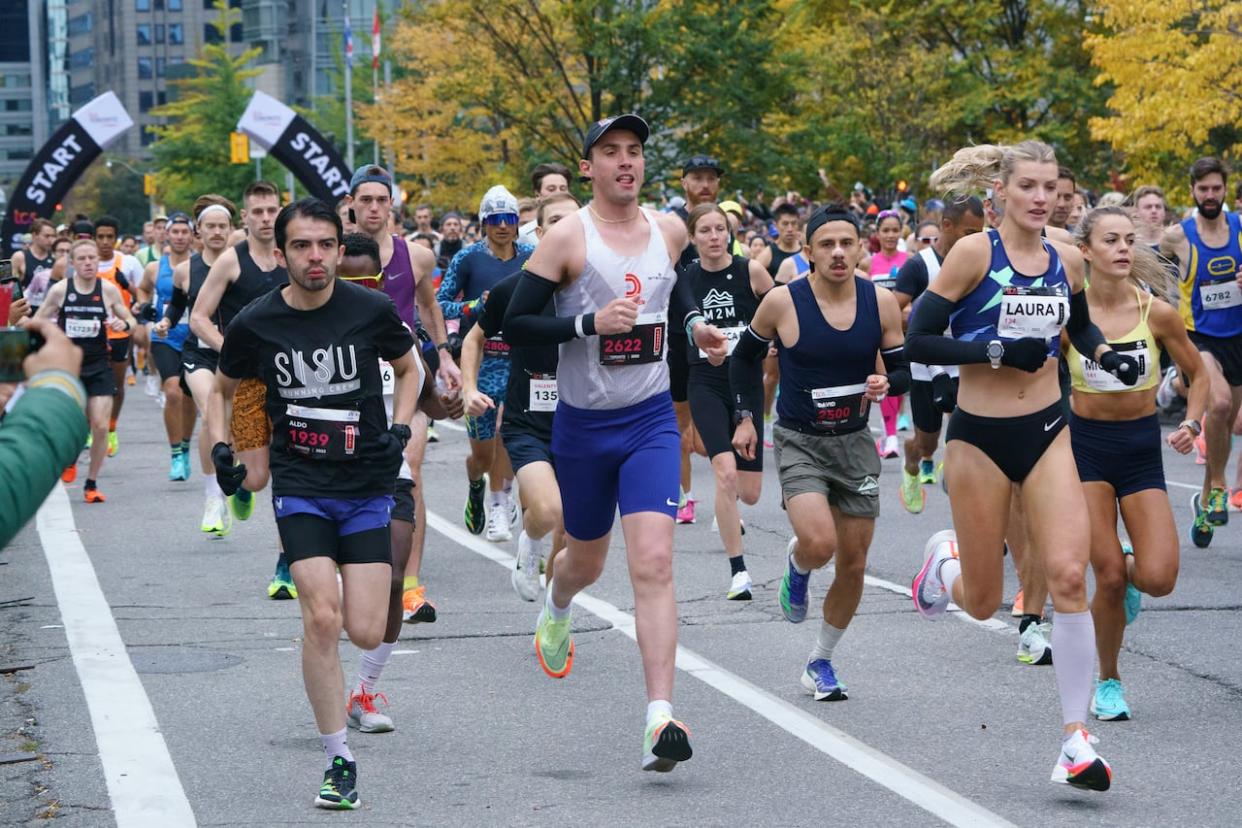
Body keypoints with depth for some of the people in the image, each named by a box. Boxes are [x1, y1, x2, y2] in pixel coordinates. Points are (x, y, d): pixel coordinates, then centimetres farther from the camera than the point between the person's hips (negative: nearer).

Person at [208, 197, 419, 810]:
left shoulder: (372, 311, -5)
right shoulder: (254, 324, -4)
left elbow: (407, 368, 14)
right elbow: (222, 390, 14)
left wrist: (400, 428, -1)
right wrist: (220, 448, -1)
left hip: (367, 488, 1)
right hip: (300, 488, 0)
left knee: (365, 634, -7)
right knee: (323, 619, -18)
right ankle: (339, 762, -5)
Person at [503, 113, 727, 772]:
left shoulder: (669, 230, 3)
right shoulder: (568, 237, -11)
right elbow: (515, 326, -12)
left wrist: (694, 326, 7)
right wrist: (591, 323, -24)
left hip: (651, 421, 1)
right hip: (584, 426, -1)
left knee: (653, 564, -15)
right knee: (587, 561, 18)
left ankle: (661, 718, -21)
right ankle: (556, 605, 57)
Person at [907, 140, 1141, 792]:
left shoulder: (1066, 261, 4)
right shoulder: (974, 253, -10)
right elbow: (917, 341, -12)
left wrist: (1107, 356, 4)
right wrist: (997, 352, -20)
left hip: (1047, 432, 3)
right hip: (980, 438, -3)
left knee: (1068, 575, -14)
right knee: (982, 603, 6)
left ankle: (1075, 739, -8)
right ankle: (946, 560, 45)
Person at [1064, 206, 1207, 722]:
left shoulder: (1156, 312, -6)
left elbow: (1197, 375, 6)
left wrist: (1191, 423, -10)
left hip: (1142, 447, 1)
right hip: (1086, 446, -1)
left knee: (1158, 578, -12)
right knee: (1108, 578, -7)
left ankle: (1130, 575, 28)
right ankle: (1108, 683, 17)